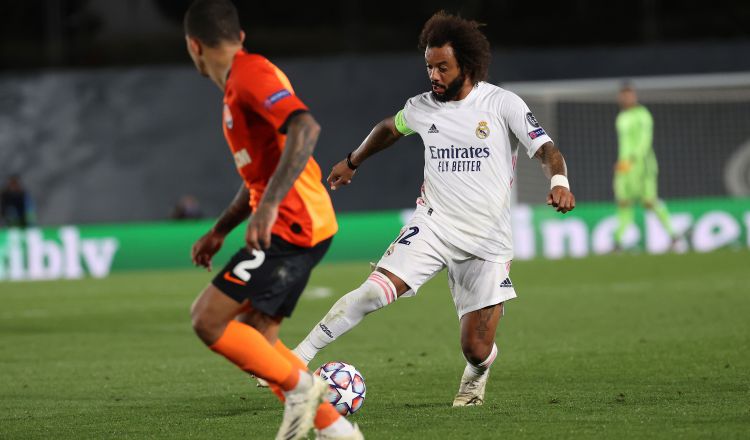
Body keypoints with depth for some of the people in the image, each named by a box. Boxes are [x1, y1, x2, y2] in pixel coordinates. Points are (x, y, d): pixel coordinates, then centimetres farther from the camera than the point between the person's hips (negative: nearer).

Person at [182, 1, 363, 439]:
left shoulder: (251, 73, -12)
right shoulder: (240, 84, 21)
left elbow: (305, 127, -28)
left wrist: (269, 205, -33)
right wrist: (219, 231, 28)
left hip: (291, 227, -10)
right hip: (297, 227, 10)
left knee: (209, 320, -11)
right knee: (255, 340, 10)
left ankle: (300, 385, -4)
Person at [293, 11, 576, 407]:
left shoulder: (502, 104, -7)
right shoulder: (422, 108, 5)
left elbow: (546, 150, -12)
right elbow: (389, 128, 27)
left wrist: (559, 183, -34)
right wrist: (352, 162, 40)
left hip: (488, 240, -2)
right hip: (433, 223, 2)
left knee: (476, 350, -3)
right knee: (376, 290, -25)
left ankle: (476, 375, 36)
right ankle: (303, 353, -19)